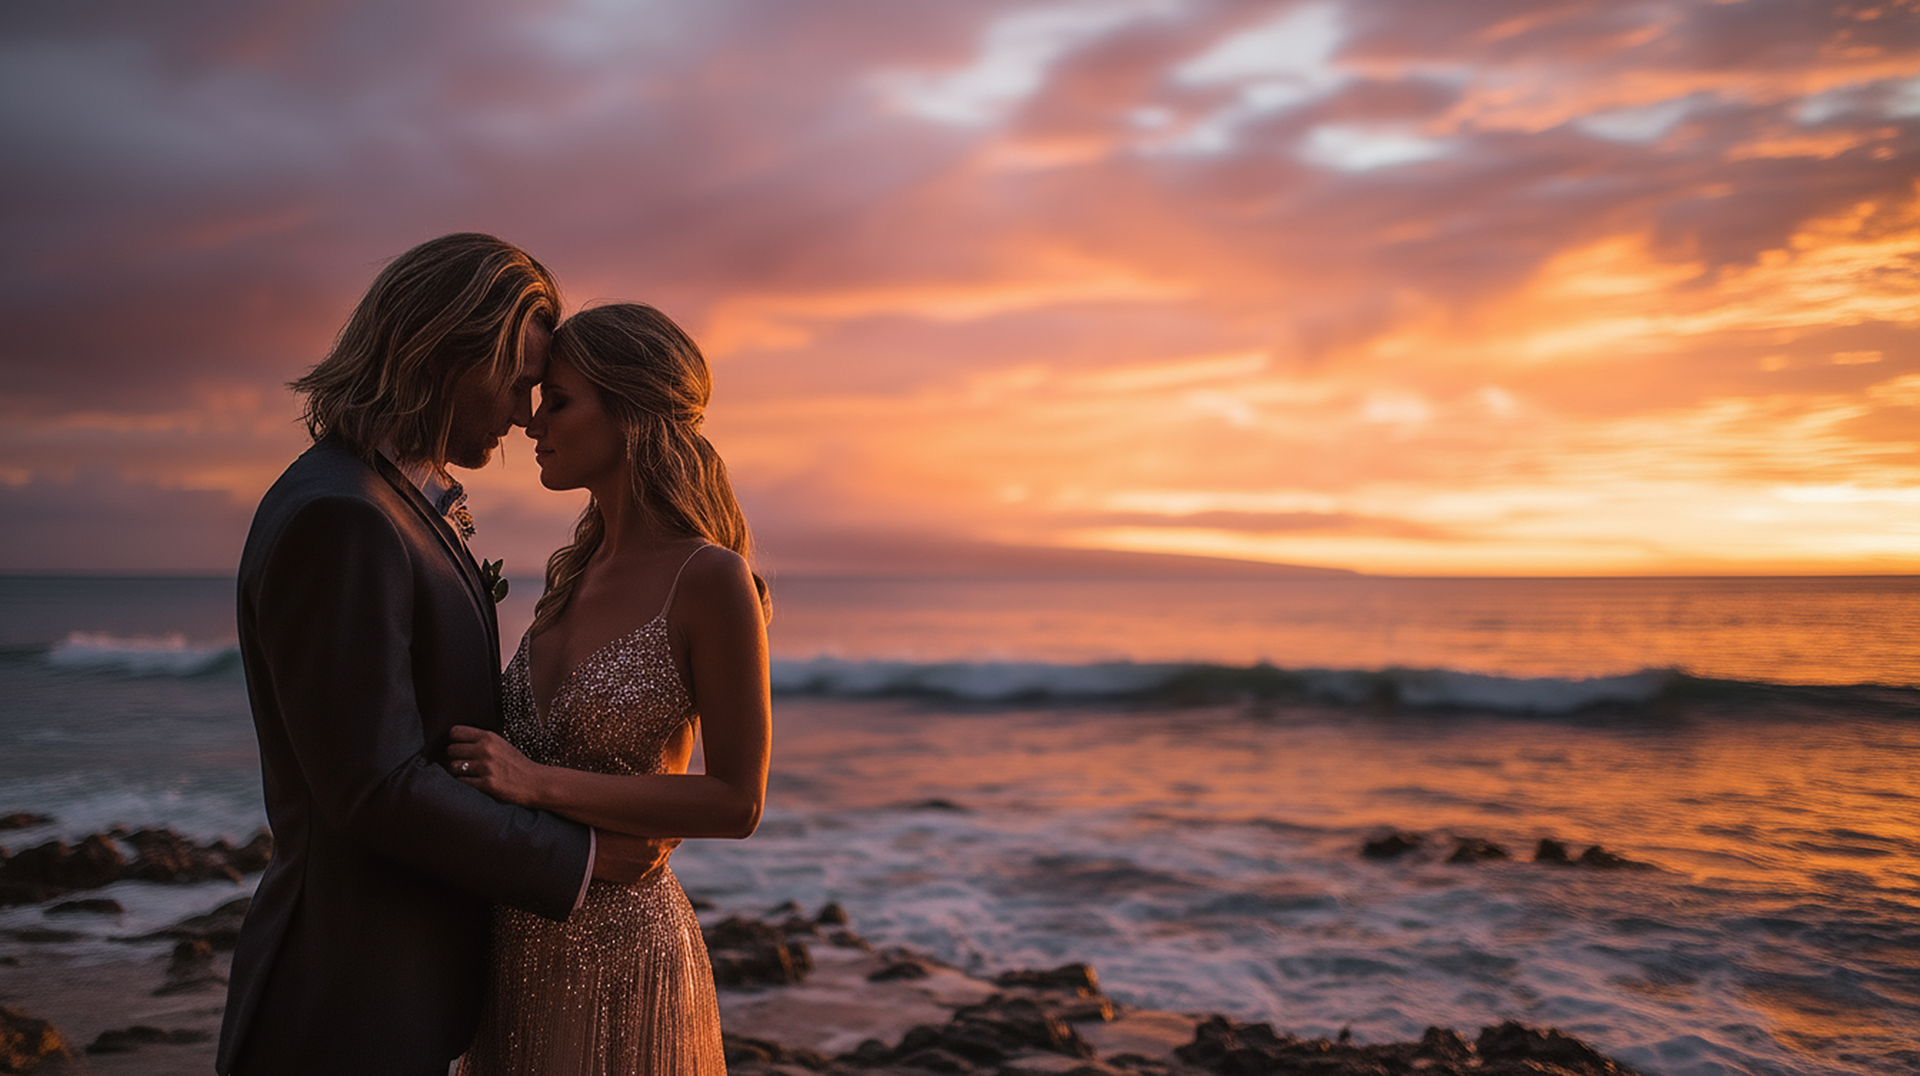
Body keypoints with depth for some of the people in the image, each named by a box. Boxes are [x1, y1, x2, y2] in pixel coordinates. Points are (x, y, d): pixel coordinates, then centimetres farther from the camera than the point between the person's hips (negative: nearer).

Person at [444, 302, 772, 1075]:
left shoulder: (712, 578, -17)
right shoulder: (578, 573, 6)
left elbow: (736, 803, -17)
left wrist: (537, 782, -22)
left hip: (615, 961, -7)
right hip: (527, 953, 7)